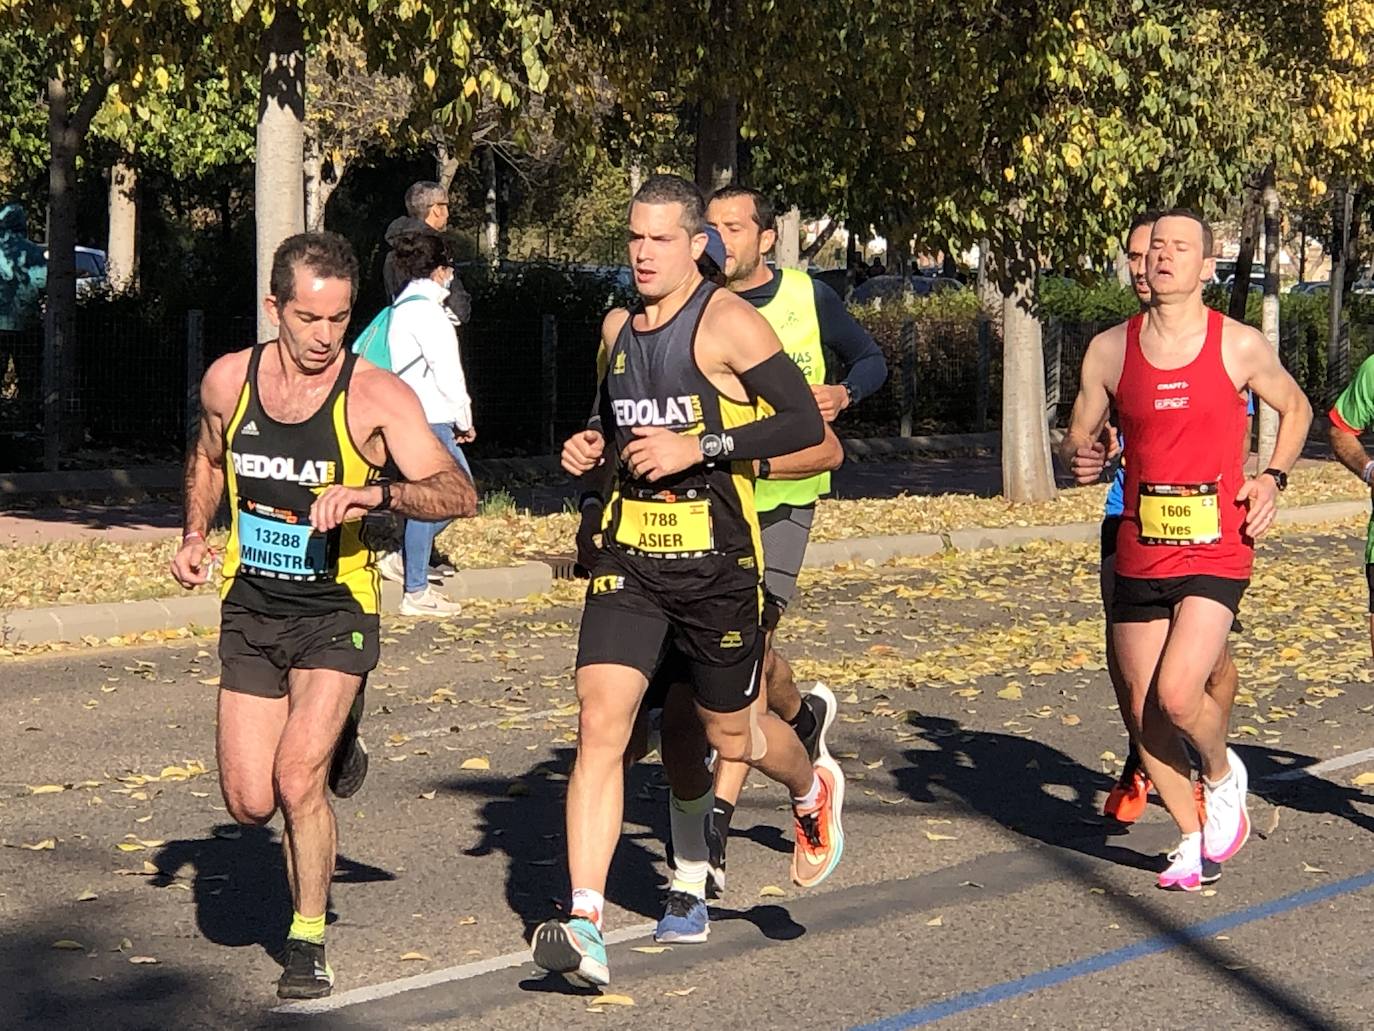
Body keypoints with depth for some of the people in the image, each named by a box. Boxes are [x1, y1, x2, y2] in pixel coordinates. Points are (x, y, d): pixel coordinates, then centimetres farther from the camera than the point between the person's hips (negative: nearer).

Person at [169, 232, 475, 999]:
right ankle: (329, 753, 36)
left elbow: (460, 494, -23)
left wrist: (376, 494, -38)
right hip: (251, 607, 4)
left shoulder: (376, 396, -14)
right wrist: (194, 535, 8)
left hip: (336, 610, -4)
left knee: (297, 778, -19)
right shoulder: (228, 381, -1)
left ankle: (309, 942, 1)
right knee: (250, 803, 0)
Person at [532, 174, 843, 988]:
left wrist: (699, 447, -22)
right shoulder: (618, 326, 11)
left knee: (729, 731, 12)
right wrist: (596, 446, 5)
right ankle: (586, 926, -15)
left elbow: (806, 423, -15)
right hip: (630, 555, 5)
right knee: (600, 723, -12)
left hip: (716, 560, -5)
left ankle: (814, 789, 48)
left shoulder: (728, 323, -10)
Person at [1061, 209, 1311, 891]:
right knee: (1143, 710, 6)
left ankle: (1223, 776, 13)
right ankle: (1193, 839, 25)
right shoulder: (1109, 350, 2)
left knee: (1177, 693, -19)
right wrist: (1079, 459, -13)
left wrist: (1272, 478, 0)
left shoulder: (1241, 347, -3)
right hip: (1139, 556, 4)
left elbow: (1296, 408, 15)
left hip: (1215, 554, -3)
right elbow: (1077, 439, 11)